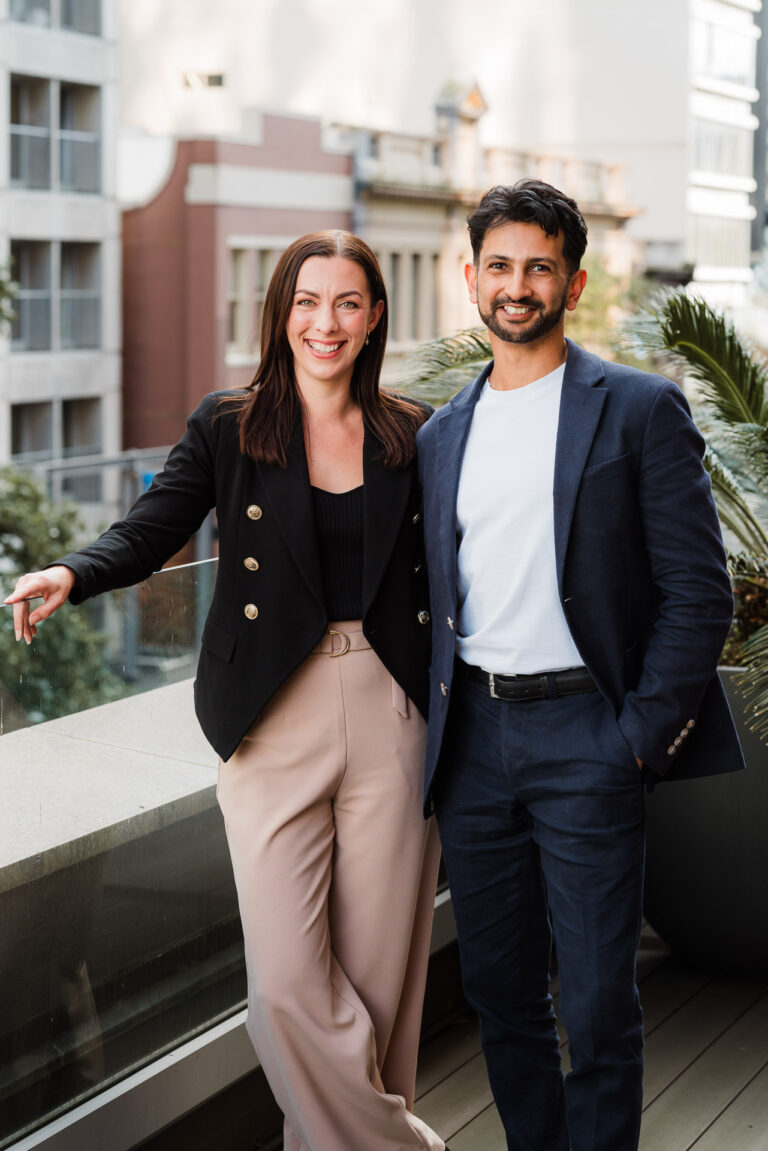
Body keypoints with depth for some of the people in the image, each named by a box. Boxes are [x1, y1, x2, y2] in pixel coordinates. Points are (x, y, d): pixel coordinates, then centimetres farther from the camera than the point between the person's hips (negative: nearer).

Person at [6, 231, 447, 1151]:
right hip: (273, 726, -1)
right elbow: (149, 531, -4)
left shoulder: (414, 437, 8)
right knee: (285, 981, -6)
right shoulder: (227, 428, 4)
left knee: (377, 968, 7)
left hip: (393, 726, 1)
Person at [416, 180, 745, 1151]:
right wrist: (435, 724, 8)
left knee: (596, 1007, -2)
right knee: (499, 991, 13)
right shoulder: (441, 434, 14)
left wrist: (638, 737, -12)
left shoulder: (640, 410, -2)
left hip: (583, 734, -5)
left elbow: (699, 591, -6)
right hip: (471, 736, 5)